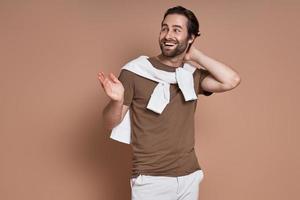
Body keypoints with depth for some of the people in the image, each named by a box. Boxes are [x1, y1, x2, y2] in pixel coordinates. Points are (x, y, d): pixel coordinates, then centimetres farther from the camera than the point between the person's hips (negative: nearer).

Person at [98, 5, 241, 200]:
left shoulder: (193, 75, 4)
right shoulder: (136, 71, -6)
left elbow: (231, 80, -13)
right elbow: (111, 123, -3)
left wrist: (194, 55, -5)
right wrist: (117, 101, -24)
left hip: (190, 176, 4)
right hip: (151, 179, -3)